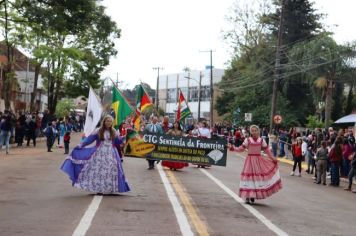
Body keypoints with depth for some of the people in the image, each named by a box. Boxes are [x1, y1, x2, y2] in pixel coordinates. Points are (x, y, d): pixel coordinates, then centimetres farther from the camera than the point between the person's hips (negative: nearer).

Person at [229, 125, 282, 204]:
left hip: (259, 160, 2)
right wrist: (234, 148, -23)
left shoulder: (261, 140, 3)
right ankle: (247, 196, 1)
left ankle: (253, 196, 11)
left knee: (258, 176, 0)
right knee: (249, 176, -5)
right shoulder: (248, 140, -4)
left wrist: (272, 159, 8)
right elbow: (241, 148, -7)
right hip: (250, 160, -2)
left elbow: (267, 150, 8)